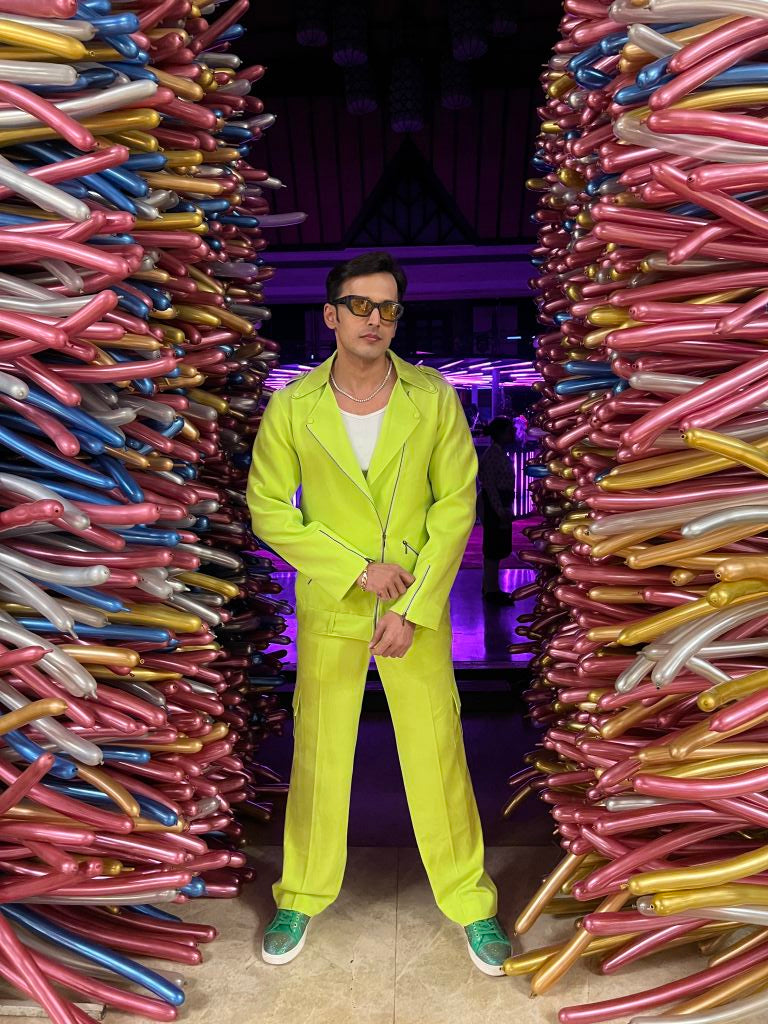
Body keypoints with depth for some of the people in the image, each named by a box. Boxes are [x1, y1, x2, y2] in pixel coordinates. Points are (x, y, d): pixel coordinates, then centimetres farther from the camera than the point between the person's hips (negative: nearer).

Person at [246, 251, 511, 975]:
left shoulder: (435, 399, -7)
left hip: (419, 608, 0)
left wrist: (410, 607, -11)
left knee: (437, 753, 8)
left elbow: (457, 505, -6)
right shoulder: (291, 408, -7)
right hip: (328, 610, 1)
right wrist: (357, 568, -13)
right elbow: (267, 508, -4)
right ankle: (303, 895, 37)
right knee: (318, 754, 13)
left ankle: (468, 898, 31)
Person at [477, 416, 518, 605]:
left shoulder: (501, 453, 14)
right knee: (494, 548, -5)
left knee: (496, 548, 16)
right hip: (493, 505, -10)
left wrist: (505, 508, 17)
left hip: (500, 505, 10)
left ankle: (490, 587, 25)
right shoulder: (493, 453, -16)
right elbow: (489, 485, -21)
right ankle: (491, 591, 2)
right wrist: (500, 510, -24)